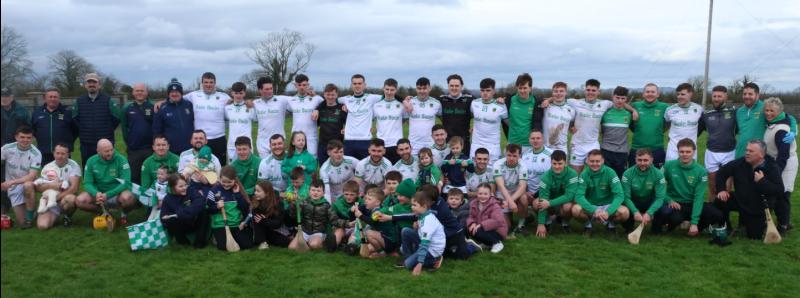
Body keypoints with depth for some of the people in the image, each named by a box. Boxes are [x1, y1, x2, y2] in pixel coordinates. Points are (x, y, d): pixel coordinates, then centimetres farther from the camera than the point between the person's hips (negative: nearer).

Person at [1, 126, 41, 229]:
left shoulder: (36, 154, -16)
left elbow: (31, 176, -22)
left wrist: (11, 182, -30)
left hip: (27, 184, -1)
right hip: (12, 189, 1)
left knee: (28, 185, -40)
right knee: (22, 223, -5)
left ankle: (29, 219, -22)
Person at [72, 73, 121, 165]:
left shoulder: (108, 100, -1)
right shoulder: (79, 101, 8)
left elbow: (116, 118, -1)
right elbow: (74, 120, 13)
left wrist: (108, 131, 3)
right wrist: (81, 132, 10)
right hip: (86, 145, 3)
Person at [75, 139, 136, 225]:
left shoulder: (121, 160, -12)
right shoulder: (91, 161, -2)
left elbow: (125, 183, -17)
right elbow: (87, 183, -4)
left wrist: (108, 195, -29)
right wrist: (96, 193, -26)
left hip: (117, 193, -3)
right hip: (98, 193, 3)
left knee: (127, 198, -37)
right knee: (80, 201, -23)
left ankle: (124, 214, 0)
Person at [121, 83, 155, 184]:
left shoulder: (152, 107, 2)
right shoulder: (127, 108, 8)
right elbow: (124, 127, 8)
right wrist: (127, 142, 2)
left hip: (149, 148, -1)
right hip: (133, 149, 2)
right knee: (134, 176, 7)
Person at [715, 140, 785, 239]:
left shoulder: (772, 168, -18)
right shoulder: (741, 163, -10)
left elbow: (780, 191, -26)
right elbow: (722, 172, 1)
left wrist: (762, 181, -33)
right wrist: (721, 190, -10)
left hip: (759, 208, -3)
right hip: (740, 200, 3)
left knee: (755, 236, -1)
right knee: (720, 202, -23)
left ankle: (762, 223, 35)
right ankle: (726, 227, 2)